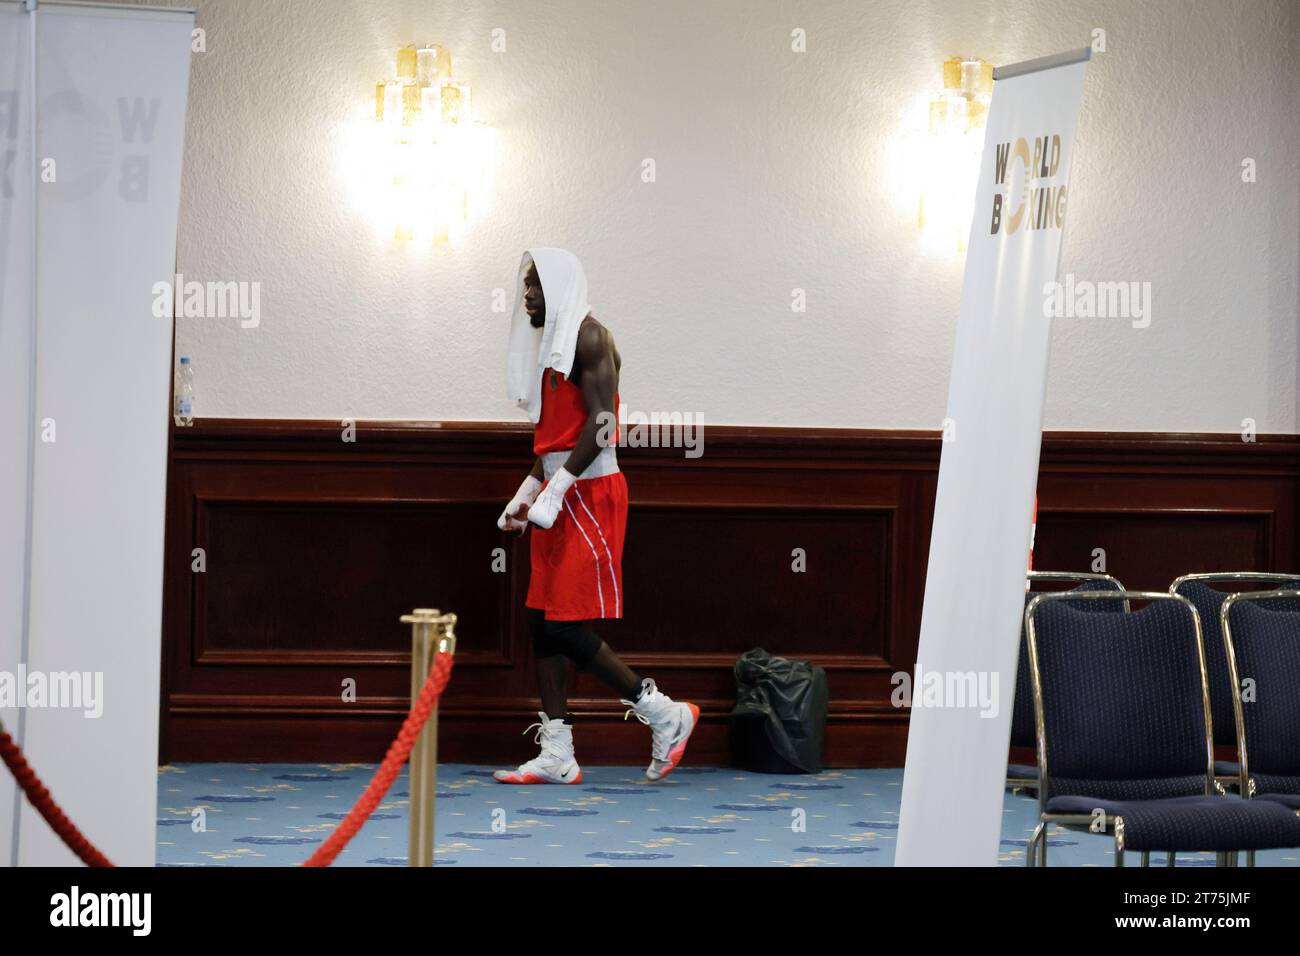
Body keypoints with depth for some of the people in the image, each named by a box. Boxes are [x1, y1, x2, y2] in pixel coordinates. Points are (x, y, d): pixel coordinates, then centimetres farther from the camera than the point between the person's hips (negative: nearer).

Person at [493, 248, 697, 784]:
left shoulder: (587, 336, -10)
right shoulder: (551, 343, 19)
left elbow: (600, 423, -19)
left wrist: (554, 489, -21)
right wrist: (526, 494, 15)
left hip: (589, 493, -9)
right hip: (558, 497, 9)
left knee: (567, 627, -12)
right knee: (542, 622, 6)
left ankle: (666, 715, 0)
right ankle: (556, 756, 8)